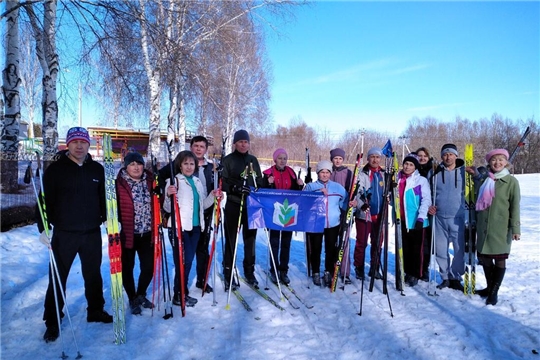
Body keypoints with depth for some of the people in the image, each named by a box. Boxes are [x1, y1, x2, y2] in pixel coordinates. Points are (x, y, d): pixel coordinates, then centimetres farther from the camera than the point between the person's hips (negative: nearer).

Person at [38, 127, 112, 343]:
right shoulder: (55, 169, -4)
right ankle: (52, 322, 21)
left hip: (92, 233, 3)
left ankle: (96, 311, 32)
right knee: (57, 278, 6)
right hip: (64, 234, -2)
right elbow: (45, 200, -6)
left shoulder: (98, 169, 4)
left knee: (93, 275, 15)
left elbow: (104, 198, 10)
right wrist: (43, 227, -12)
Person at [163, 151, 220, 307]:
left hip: (195, 226, 6)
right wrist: (169, 196, -30)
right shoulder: (174, 181, -7)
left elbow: (202, 205, 16)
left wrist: (212, 196, 0)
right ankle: (179, 295, 9)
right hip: (180, 227, -6)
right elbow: (167, 208, -10)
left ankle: (183, 292, 25)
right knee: (184, 260, -5)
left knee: (189, 260, 13)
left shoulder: (198, 182, 12)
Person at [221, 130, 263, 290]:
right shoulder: (228, 160, -1)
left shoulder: (253, 160, 12)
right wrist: (236, 187, -22)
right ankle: (229, 275, 9)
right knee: (231, 240, 1)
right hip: (233, 205, -4)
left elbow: (259, 181, 15)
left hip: (251, 205, 4)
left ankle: (249, 272, 22)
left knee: (250, 239, 9)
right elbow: (222, 182, -7)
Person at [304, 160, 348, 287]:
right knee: (316, 249, 4)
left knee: (331, 250, 5)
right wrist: (318, 192, -24)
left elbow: (345, 202, 7)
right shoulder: (310, 186, 4)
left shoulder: (338, 187, 10)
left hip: (333, 225, 2)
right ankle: (316, 273, 20)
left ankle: (328, 273, 20)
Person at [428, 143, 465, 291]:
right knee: (441, 250, 8)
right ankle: (445, 277, 24)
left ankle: (455, 278, 18)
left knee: (460, 249, 0)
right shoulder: (434, 172, 6)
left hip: (458, 218, -1)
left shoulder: (464, 171, 1)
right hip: (439, 217, 2)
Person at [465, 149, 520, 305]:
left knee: (499, 259, 5)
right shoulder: (484, 180, 7)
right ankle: (489, 287, 32)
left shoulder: (511, 181, -4)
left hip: (501, 228, -4)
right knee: (484, 258, 13)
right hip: (483, 227, 4)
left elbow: (515, 205, -6)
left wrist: (515, 228, -9)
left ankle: (494, 292, 16)